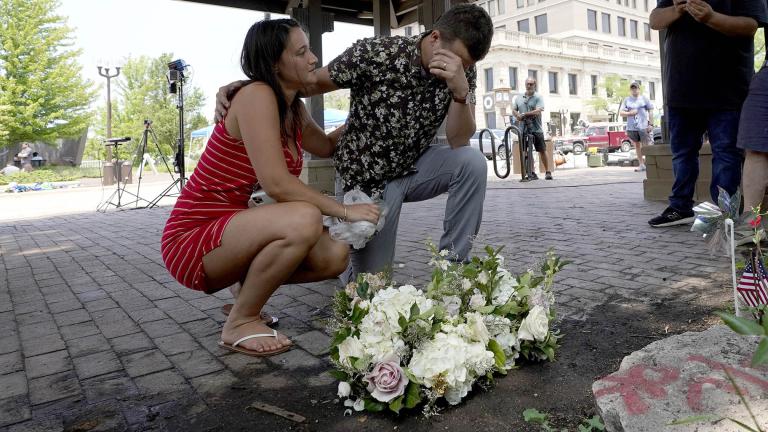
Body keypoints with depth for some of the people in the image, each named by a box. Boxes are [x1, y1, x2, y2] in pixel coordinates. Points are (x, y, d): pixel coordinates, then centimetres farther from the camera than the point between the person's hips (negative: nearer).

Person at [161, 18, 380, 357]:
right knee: (304, 219, -32)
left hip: (229, 233, 8)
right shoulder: (257, 95, -19)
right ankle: (240, 323, -11)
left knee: (335, 256, -3)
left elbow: (328, 147, 26)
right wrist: (344, 210, -20)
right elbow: (277, 184, -28)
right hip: (191, 240, -8)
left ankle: (247, 295, 16)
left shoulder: (293, 108, 7)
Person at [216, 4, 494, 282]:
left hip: (413, 168, 4)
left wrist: (460, 91, -36)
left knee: (472, 162, -25)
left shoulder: (464, 71, -11)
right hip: (365, 176, -3)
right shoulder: (375, 53, -22)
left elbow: (458, 141, -18)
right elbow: (313, 82, -10)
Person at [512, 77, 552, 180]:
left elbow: (538, 111, -15)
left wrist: (524, 114, -17)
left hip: (536, 129, -4)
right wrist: (517, 115, -8)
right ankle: (532, 172, 13)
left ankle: (547, 171, 11)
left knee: (542, 151, 2)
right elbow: (514, 110, 14)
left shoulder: (538, 97, -3)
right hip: (524, 129, 4)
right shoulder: (519, 98, 11)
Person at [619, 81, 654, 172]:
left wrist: (651, 124, -3)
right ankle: (641, 165, 13)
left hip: (643, 127, -2)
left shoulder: (644, 99, 6)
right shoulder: (626, 100, 10)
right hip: (631, 127, 2)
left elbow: (650, 111, 5)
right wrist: (630, 113, -12)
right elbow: (621, 113, 6)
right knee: (637, 146, 7)